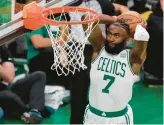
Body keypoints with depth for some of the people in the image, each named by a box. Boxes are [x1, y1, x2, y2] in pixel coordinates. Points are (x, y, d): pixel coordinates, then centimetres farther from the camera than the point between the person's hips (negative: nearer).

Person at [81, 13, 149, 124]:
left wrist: (139, 25, -12)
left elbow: (142, 36, -34)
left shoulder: (132, 58, -14)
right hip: (93, 115, 2)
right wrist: (113, 19, -9)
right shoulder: (99, 49, -7)